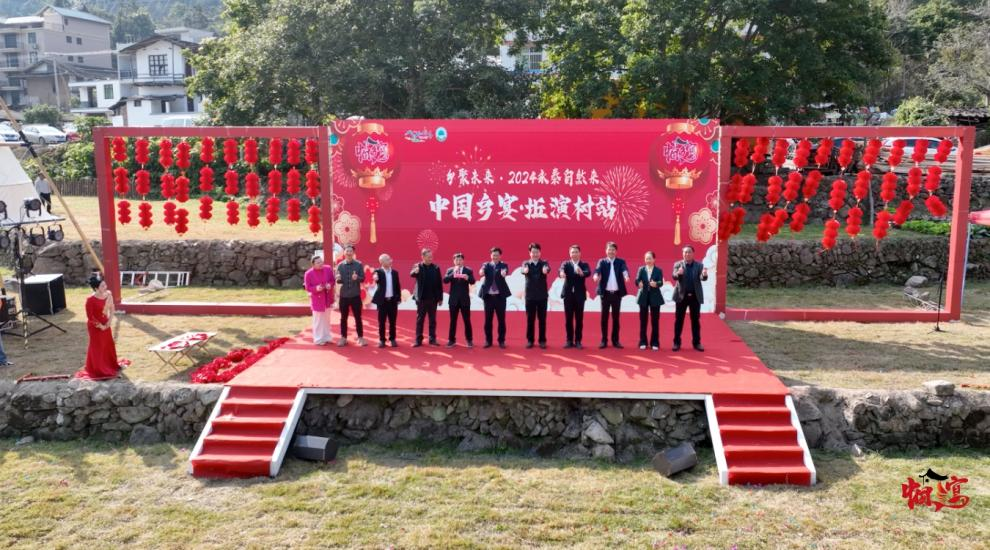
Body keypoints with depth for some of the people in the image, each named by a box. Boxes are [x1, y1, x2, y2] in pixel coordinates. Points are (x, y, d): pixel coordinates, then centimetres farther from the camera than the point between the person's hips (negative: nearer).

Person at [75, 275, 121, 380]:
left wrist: (109, 322, -4)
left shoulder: (108, 295, -6)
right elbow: (90, 316, -19)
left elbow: (112, 309, 5)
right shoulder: (91, 300, -24)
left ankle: (110, 366, 38)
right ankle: (98, 370, 21)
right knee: (97, 347, 7)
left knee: (109, 345, 18)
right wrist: (100, 326, -14)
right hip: (95, 327, -6)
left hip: (105, 325, 6)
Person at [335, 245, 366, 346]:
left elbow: (363, 278, -4)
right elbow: (338, 281, 1)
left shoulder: (359, 264, -1)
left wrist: (357, 278, -25)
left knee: (358, 317, 4)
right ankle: (343, 338, 16)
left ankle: (360, 338, 12)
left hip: (355, 295, -1)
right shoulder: (340, 265, 1)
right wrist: (338, 279, -22)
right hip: (343, 295, 1)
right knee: (343, 318, 7)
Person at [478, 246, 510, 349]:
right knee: (488, 319, 5)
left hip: (500, 295, -1)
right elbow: (482, 270, -14)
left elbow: (505, 271, -19)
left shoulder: (503, 265, 4)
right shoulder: (486, 265, 8)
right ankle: (488, 340, 14)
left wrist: (504, 272, -44)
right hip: (488, 295, 1)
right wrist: (481, 271, -39)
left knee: (501, 319, 3)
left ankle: (501, 341, 11)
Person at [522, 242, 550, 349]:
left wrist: (545, 269, -46)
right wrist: (525, 270, -45)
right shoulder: (526, 263, 4)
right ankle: (530, 340, 12)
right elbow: (524, 270, -20)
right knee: (530, 319, 4)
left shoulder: (544, 263, 4)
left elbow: (546, 269, -21)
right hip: (530, 295, 0)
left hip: (542, 295, 0)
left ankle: (542, 341, 10)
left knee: (542, 319, 3)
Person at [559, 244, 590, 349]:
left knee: (579, 319, 2)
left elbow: (588, 273, -18)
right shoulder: (566, 264, 6)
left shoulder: (584, 265, 4)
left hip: (580, 295, -1)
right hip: (568, 294, 1)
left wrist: (581, 272, -42)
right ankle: (569, 341, 12)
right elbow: (562, 269, -17)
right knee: (568, 319, 4)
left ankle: (578, 341, 8)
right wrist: (561, 273, -43)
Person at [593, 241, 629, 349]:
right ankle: (604, 340, 9)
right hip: (605, 293, -1)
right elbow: (598, 269, -15)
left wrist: (626, 276, -37)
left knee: (616, 317, 6)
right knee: (604, 317, 2)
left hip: (617, 293, 1)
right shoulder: (602, 261, 5)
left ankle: (615, 340, 12)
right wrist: (596, 275, -39)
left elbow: (624, 269, -14)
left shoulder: (620, 261, 6)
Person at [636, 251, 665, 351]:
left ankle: (655, 343, 9)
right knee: (643, 320, 5)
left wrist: (656, 284, -35)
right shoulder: (641, 269, 3)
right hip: (643, 297, 1)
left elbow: (661, 282, -13)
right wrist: (639, 283, -32)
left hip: (655, 297, -1)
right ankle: (643, 342, 13)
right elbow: (637, 280, -9)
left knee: (655, 321, 3)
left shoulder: (658, 270, 0)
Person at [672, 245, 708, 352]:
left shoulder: (699, 265, 4)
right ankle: (677, 342, 9)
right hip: (682, 296, -1)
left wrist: (704, 275, -35)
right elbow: (674, 277, -13)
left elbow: (702, 278, -10)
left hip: (695, 296, 1)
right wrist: (678, 273, -37)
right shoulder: (678, 264, 2)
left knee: (696, 320, 6)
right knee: (679, 320, 2)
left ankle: (696, 343, 13)